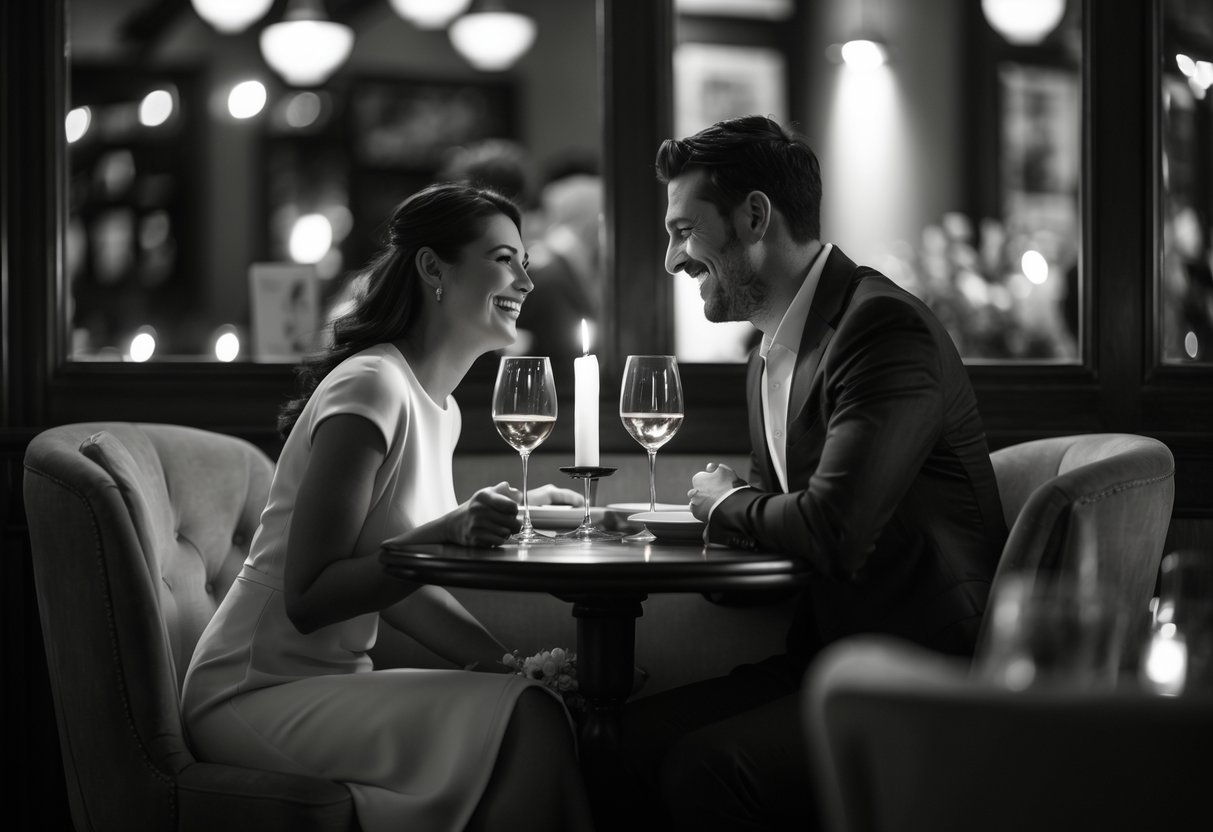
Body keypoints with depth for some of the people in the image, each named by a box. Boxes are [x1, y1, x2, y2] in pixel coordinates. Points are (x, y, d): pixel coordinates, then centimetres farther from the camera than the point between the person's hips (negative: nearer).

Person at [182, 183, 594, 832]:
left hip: (332, 681, 9)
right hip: (256, 697, -9)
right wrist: (446, 532, -30)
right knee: (529, 719, -24)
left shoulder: (437, 408, 13)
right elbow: (307, 598, -19)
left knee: (550, 699, -10)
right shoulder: (371, 388, -17)